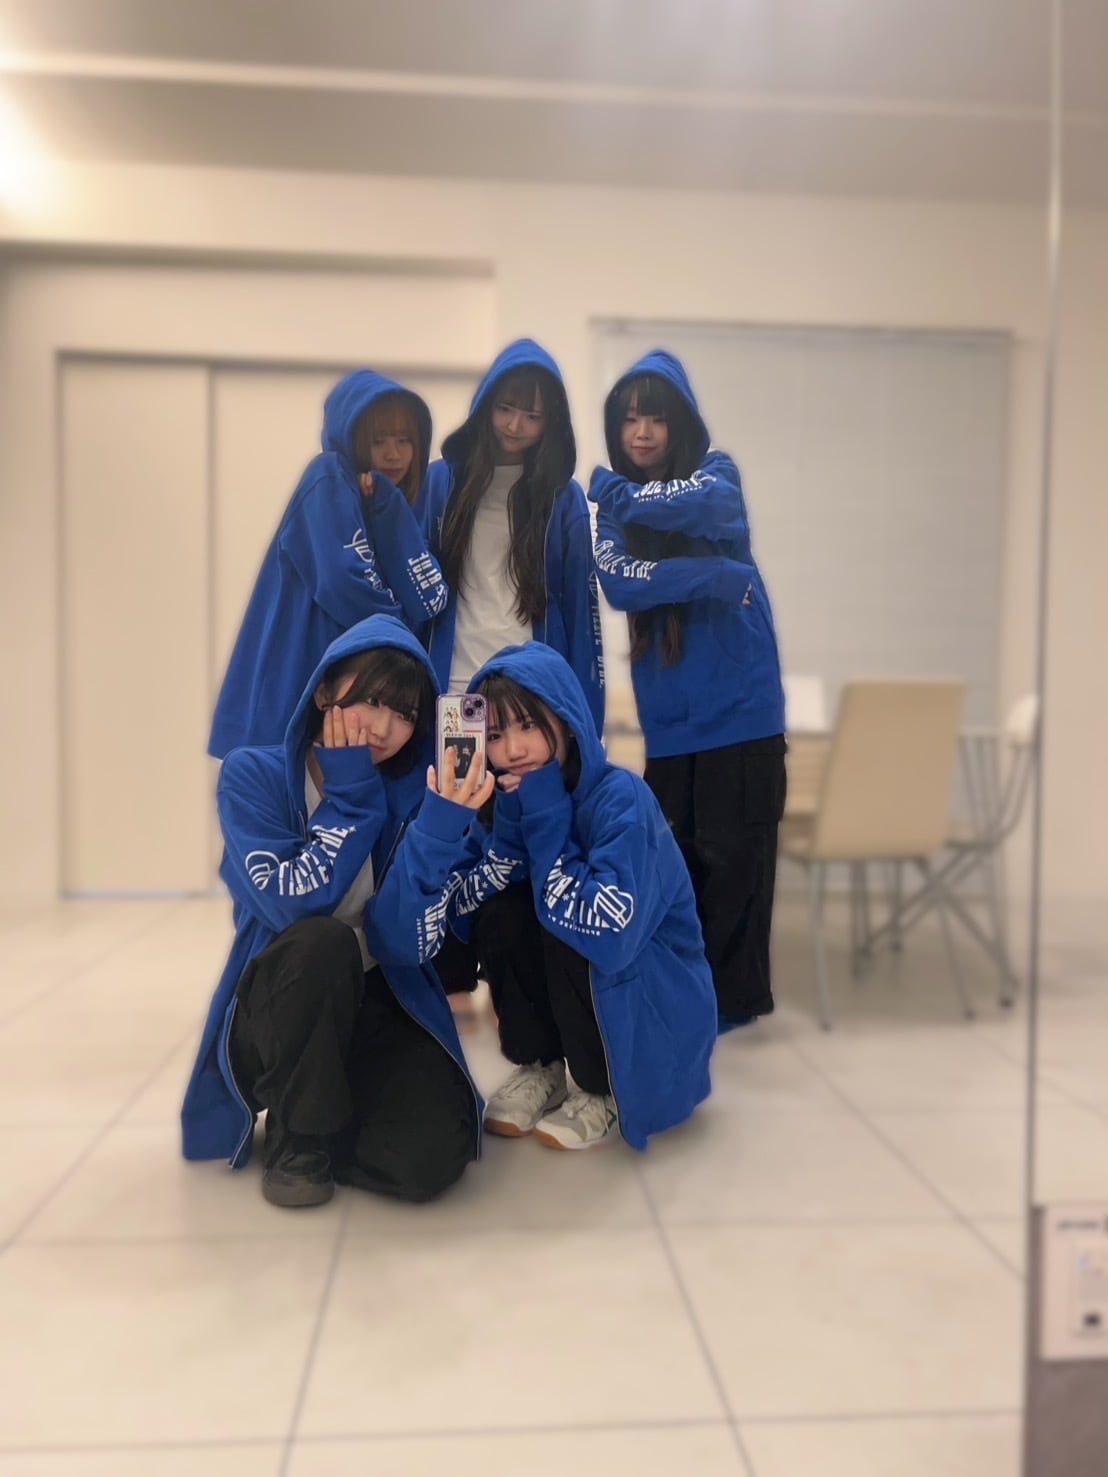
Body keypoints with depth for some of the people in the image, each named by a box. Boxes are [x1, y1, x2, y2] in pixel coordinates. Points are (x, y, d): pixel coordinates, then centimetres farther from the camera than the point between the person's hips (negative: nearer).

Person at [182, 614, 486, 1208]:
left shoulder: (415, 788, -3)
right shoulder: (254, 775, -8)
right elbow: (293, 906, -24)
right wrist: (350, 793, -19)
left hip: (383, 1009, 2)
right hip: (276, 1013, -2)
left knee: (430, 1156, -23)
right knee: (321, 941, -35)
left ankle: (334, 1107, 12)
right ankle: (299, 1136, -10)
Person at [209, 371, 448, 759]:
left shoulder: (395, 505, 14)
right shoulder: (330, 484, -6)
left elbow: (428, 603, 0)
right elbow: (343, 586, -20)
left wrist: (389, 510, -7)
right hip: (304, 679, -7)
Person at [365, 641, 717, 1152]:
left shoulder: (620, 798, -25)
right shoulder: (510, 800, -6)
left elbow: (607, 934, -36)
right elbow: (457, 908, -17)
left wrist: (549, 823, -30)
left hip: (661, 1010, -5)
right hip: (581, 1001, 5)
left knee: (568, 932, -30)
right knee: (500, 915, -19)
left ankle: (601, 1092, -6)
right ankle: (538, 1066, 5)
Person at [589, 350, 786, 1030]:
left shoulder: (716, 471, 4)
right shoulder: (613, 505, 10)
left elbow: (703, 506, -22)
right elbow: (619, 583, -9)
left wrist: (618, 491, -8)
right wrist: (714, 577, -19)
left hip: (740, 704, -3)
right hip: (668, 715, 3)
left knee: (731, 856, 0)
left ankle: (729, 995, 16)